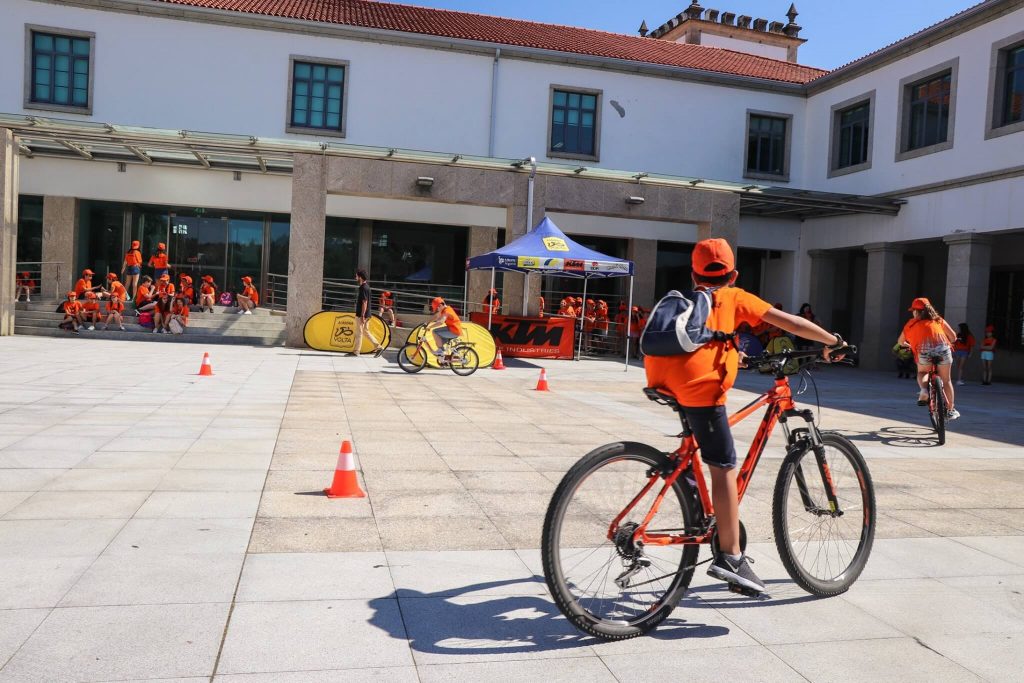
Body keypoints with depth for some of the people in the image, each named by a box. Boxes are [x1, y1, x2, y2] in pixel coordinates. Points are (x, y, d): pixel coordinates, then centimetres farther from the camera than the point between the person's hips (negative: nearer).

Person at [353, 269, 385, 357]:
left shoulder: (364, 288, -18)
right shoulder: (365, 286, 13)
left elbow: (364, 303, -22)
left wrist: (362, 316, -22)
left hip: (362, 315, -10)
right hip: (366, 314, 10)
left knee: (359, 332, 0)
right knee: (366, 331, 13)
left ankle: (356, 351, 9)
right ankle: (378, 347, 10)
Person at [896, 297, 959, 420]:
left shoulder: (912, 323, 21)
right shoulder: (938, 320, 25)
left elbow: (900, 342, 28)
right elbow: (953, 336, 19)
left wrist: (909, 345, 50)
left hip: (924, 352, -1)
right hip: (943, 350, 1)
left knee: (922, 372, 29)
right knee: (946, 380, 19)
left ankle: (923, 390, -1)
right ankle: (950, 410, 24)